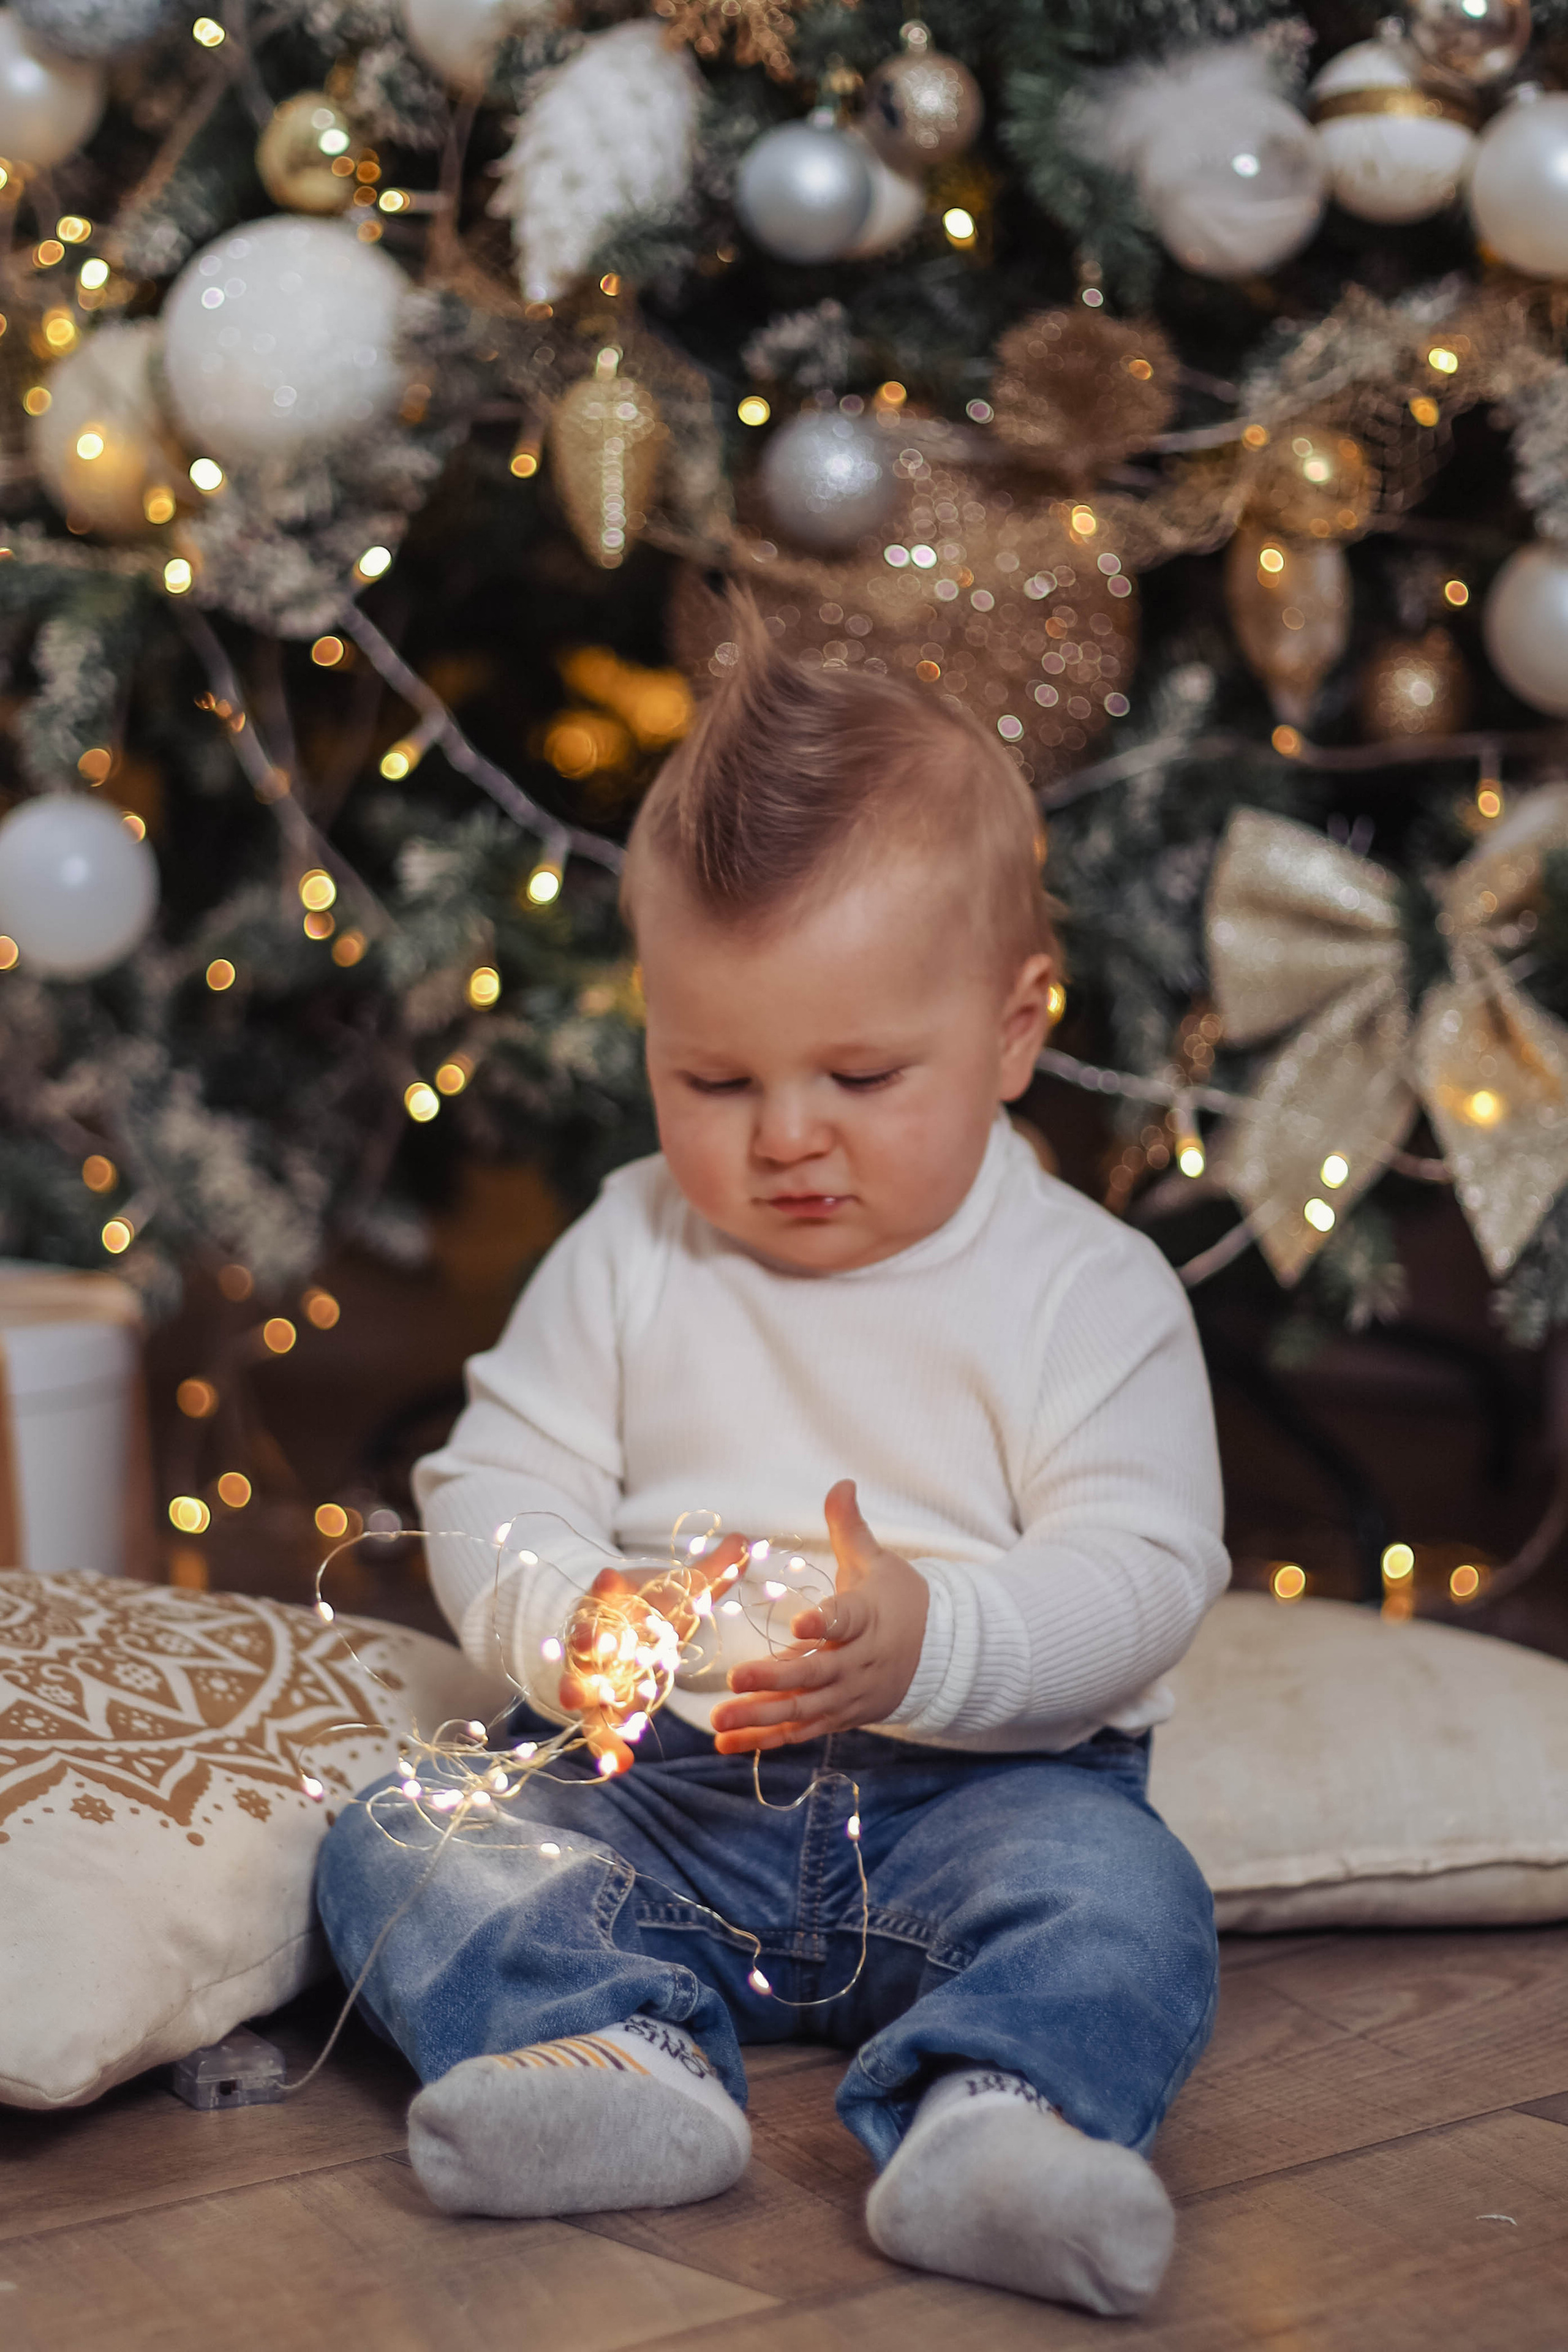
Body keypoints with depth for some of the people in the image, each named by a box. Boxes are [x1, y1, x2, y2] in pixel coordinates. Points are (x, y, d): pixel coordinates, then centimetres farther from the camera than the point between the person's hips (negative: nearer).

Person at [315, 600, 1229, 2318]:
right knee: (398, 1842, -20)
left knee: (1119, 1889, -31)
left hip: (976, 1779, -2)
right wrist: (563, 1623, -20)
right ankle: (628, 2063, -40)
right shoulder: (626, 1259, 7)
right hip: (653, 1781, 3)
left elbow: (1142, 1574, -10)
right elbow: (492, 1484, 5)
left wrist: (931, 1637, -30)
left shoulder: (1090, 1290, -2)